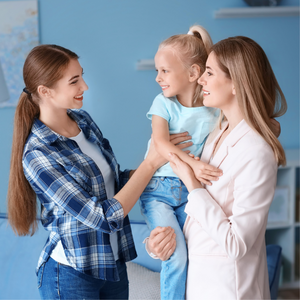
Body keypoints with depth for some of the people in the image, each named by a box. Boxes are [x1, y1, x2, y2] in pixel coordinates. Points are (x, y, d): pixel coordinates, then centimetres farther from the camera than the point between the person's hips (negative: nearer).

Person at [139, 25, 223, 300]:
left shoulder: (213, 111, -2)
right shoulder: (164, 104, -5)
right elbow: (161, 143, -20)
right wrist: (192, 165, -33)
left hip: (190, 191, 2)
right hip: (157, 188, -2)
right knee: (177, 257, -13)